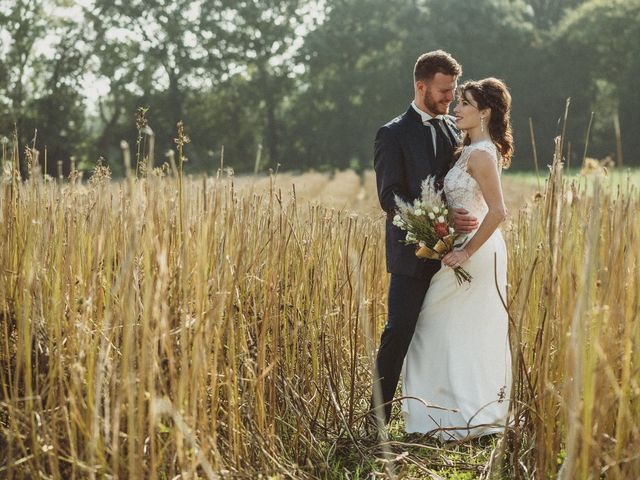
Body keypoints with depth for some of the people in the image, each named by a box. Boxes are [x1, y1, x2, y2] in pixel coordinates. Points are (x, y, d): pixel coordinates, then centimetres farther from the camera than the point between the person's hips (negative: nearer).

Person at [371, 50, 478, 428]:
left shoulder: (455, 129, 14)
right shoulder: (394, 134, -3)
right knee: (398, 334, -7)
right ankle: (377, 421, 0)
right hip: (412, 254, -5)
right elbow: (389, 197, -12)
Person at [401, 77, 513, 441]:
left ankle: (471, 418, 7)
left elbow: (497, 212, -25)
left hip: (476, 254, -10)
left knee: (465, 335, -1)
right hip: (467, 249, 10)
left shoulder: (480, 154, -17)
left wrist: (467, 252, -21)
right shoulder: (471, 150, 12)